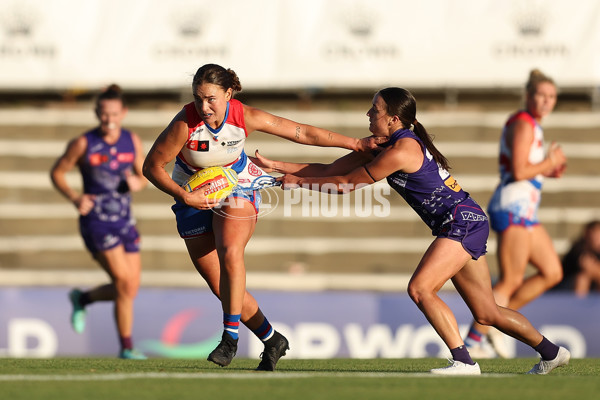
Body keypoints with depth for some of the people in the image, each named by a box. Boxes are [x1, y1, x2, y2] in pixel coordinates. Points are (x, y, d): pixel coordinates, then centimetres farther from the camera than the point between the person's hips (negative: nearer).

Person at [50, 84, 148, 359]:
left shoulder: (132, 141, 5)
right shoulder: (83, 144, -7)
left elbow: (143, 176, 15)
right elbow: (57, 173, 2)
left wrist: (138, 183, -9)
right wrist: (75, 197, -14)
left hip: (124, 220, 5)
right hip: (96, 221, -5)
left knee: (131, 289, 4)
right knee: (124, 284, -13)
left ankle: (82, 299, 32)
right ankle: (126, 347, 0)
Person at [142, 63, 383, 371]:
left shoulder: (246, 117, -21)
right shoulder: (184, 124, -26)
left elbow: (302, 133, -12)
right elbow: (152, 166, -17)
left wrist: (356, 144, -8)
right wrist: (184, 196, -29)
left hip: (236, 189, 0)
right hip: (192, 197, 0)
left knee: (230, 253, -30)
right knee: (220, 287, -2)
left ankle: (230, 336, -23)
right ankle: (272, 341, 15)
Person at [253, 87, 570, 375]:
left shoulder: (401, 151, -18)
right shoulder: (382, 146, 10)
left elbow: (347, 182, -12)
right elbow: (330, 170, 12)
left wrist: (298, 181, -1)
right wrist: (276, 166, 9)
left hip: (463, 221, -10)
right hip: (464, 224, 10)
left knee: (420, 288, -21)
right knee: (486, 313, 12)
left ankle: (464, 362, -20)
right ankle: (552, 353, 23)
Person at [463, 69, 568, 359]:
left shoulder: (532, 126, 19)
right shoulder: (522, 125, -12)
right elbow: (518, 172, -22)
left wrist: (549, 172, 11)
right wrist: (549, 162, -8)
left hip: (525, 211, 10)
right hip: (512, 207, -10)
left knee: (552, 273, 8)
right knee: (511, 282, -11)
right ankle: (472, 341, -9)